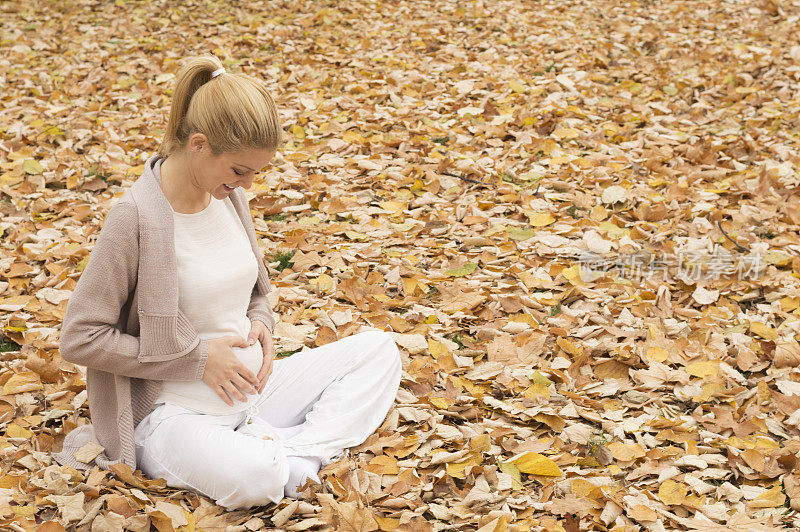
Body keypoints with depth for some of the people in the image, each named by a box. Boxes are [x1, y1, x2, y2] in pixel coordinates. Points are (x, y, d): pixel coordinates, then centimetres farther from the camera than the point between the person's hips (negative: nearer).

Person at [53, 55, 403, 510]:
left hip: (252, 388, 8)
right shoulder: (136, 216, -18)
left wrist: (261, 324, -4)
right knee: (250, 477, -39)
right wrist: (197, 358, -17)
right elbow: (80, 338, -17)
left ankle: (296, 454, -18)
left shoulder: (229, 197, 4)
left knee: (379, 349, -4)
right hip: (177, 412, -8)